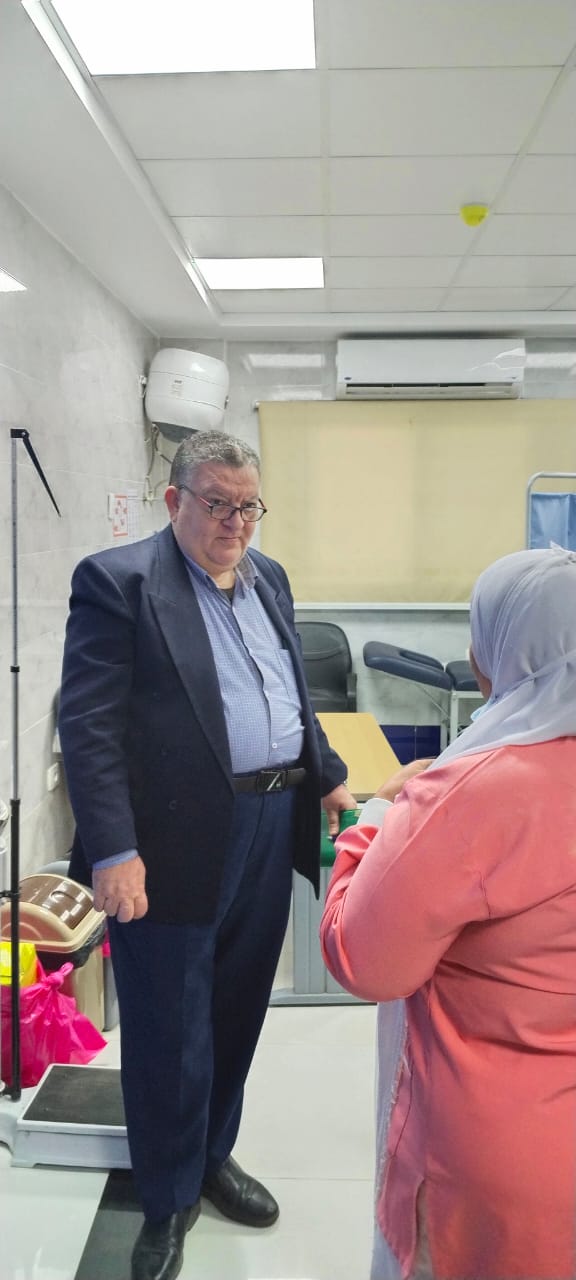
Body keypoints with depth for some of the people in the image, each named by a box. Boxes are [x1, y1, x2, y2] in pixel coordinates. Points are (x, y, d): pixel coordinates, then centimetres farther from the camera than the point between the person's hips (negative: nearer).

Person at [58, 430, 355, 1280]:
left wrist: (327, 778, 18)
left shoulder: (268, 577, 12)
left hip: (269, 831, 7)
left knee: (237, 1013, 21)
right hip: (175, 845, -6)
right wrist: (113, 851, -21)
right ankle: (168, 1204, 33)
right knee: (169, 1033, 9)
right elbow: (89, 727, -16)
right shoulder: (117, 581, -10)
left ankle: (212, 1154, 44)